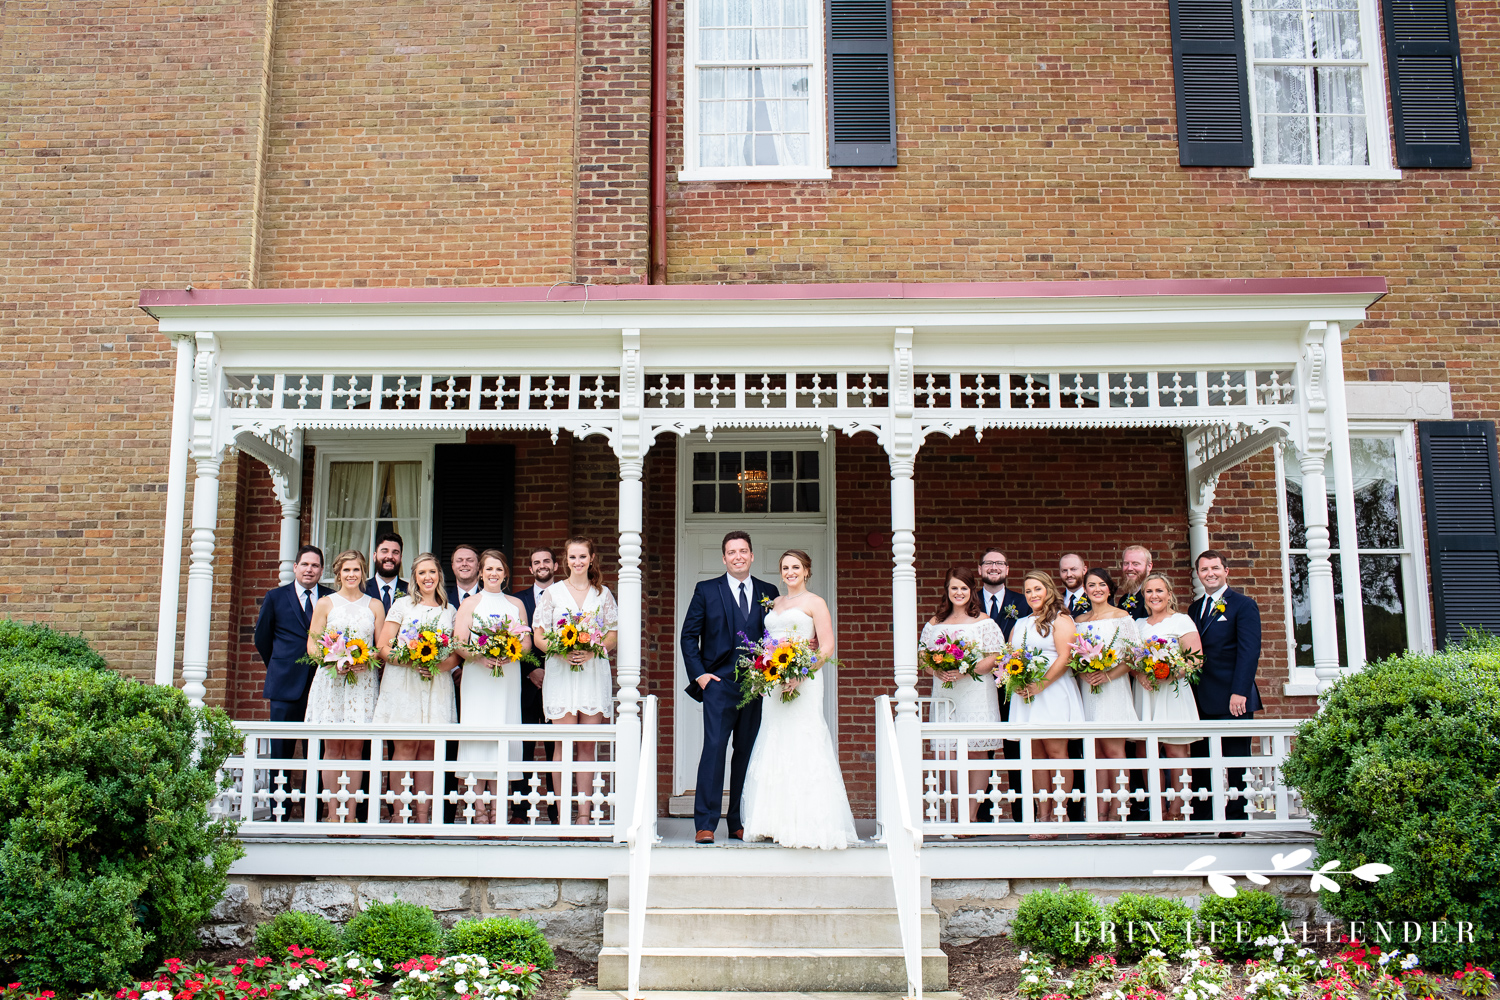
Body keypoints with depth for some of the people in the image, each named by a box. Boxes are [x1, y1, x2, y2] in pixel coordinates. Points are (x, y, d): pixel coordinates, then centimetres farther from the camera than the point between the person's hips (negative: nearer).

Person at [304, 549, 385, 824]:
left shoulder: (374, 605, 12)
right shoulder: (325, 603, 9)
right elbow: (312, 646, 4)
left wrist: (367, 659, -11)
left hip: (363, 681, 1)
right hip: (331, 680, -1)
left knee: (355, 748, -1)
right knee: (332, 748, -3)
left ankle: (350, 813, 1)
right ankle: (332, 812, 0)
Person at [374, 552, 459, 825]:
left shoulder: (449, 611, 14)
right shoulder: (402, 604, 7)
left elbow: (456, 654, 10)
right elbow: (383, 648, 1)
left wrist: (440, 665, -11)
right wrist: (411, 662, -15)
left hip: (437, 685, 2)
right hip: (403, 683, -2)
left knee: (428, 747, 0)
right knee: (405, 746, -7)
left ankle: (422, 814, 1)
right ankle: (400, 815, -5)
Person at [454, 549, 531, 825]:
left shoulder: (516, 604, 16)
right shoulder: (469, 603, 9)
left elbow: (527, 642, 11)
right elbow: (458, 643, 0)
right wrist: (481, 658, -17)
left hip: (508, 676, 2)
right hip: (477, 677, -2)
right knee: (478, 734, -8)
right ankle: (479, 806, -6)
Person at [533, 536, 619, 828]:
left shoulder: (603, 594, 11)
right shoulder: (553, 593, 7)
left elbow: (613, 636, 9)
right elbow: (538, 637, 3)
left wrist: (591, 650, -11)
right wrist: (563, 651, -15)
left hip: (595, 673, 2)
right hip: (561, 673, -1)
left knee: (588, 744, 1)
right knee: (564, 744, -6)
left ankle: (584, 815, 5)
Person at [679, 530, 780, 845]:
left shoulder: (769, 593, 11)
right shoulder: (706, 591, 5)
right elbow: (688, 635, 6)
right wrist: (699, 674, -3)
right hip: (719, 684, -3)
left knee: (748, 753, 6)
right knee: (714, 749, -11)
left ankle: (740, 824, 15)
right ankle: (705, 824, -8)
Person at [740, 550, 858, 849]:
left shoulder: (814, 602, 0)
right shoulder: (775, 604, 19)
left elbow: (827, 647, -8)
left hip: (803, 682, -6)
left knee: (802, 745, -10)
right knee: (775, 749, 5)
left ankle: (808, 824, -7)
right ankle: (779, 824, 9)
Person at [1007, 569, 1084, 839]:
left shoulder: (1060, 620, 1)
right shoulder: (1019, 625, 20)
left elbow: (1064, 658, -9)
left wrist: (1040, 685, -16)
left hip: (1053, 693, -6)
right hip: (1025, 696, 6)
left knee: (1056, 750, -8)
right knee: (1036, 754, 4)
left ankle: (1059, 814, -6)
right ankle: (1043, 816, 5)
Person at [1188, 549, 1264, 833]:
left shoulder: (1243, 605, -1)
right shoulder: (1196, 607, 17)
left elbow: (1249, 651, -10)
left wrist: (1239, 692, -18)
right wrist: (1192, 694, 6)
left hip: (1232, 699, -6)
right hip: (1202, 700, 6)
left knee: (1236, 763, 0)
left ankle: (1235, 820, 6)